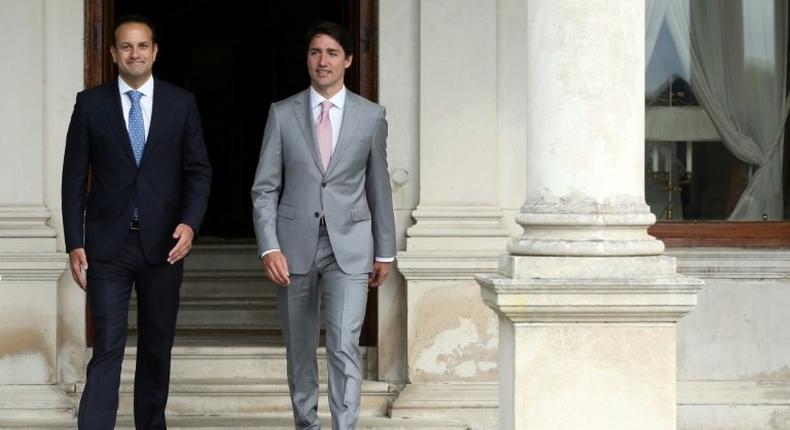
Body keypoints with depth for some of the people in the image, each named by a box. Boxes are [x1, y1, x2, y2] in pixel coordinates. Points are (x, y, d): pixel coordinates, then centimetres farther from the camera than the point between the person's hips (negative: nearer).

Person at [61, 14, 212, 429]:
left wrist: (190, 222, -12)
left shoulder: (181, 103, 4)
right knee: (107, 348, -7)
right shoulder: (90, 103, 1)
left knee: (157, 347, 11)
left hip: (163, 243, 2)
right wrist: (75, 243, -3)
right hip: (107, 244, -1)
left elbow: (198, 170, 4)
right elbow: (74, 177, 2)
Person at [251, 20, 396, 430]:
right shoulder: (282, 113, 2)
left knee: (344, 345, -13)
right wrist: (269, 247, -10)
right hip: (295, 243, 1)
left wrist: (385, 250, 12)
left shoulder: (371, 115, 3)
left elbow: (379, 187, 9)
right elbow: (265, 187, 0)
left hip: (348, 245, -1)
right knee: (299, 346, 11)